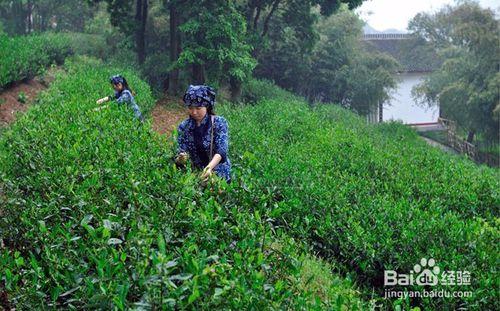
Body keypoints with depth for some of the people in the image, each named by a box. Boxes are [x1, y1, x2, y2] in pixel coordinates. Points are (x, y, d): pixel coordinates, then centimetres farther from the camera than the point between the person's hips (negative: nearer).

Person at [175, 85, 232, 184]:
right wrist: (180, 159, -24)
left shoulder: (219, 123, -7)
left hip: (219, 175, -3)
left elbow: (221, 151, -18)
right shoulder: (183, 127, 1)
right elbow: (181, 152, 0)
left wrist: (209, 167, -37)